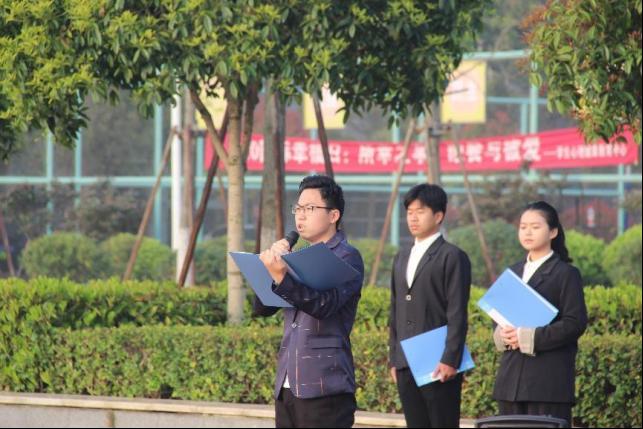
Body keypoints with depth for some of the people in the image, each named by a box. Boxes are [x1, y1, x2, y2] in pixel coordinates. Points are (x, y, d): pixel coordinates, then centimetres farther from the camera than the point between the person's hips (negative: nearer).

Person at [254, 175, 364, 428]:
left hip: (324, 390, -7)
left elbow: (325, 304, -21)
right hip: (287, 388, 8)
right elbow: (262, 308, 13)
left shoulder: (346, 259, -4)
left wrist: (282, 277, -35)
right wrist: (271, 267, -4)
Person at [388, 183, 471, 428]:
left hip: (439, 365, -7)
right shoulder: (402, 258, 18)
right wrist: (394, 359, 14)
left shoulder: (452, 257, -3)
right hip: (406, 366, 7)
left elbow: (457, 315, -9)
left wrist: (450, 360, -16)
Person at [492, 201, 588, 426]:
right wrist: (501, 334, -4)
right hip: (512, 375, 6)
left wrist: (530, 337, -16)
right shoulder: (513, 272, 19)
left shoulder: (566, 274, -1)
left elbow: (575, 323, -9)